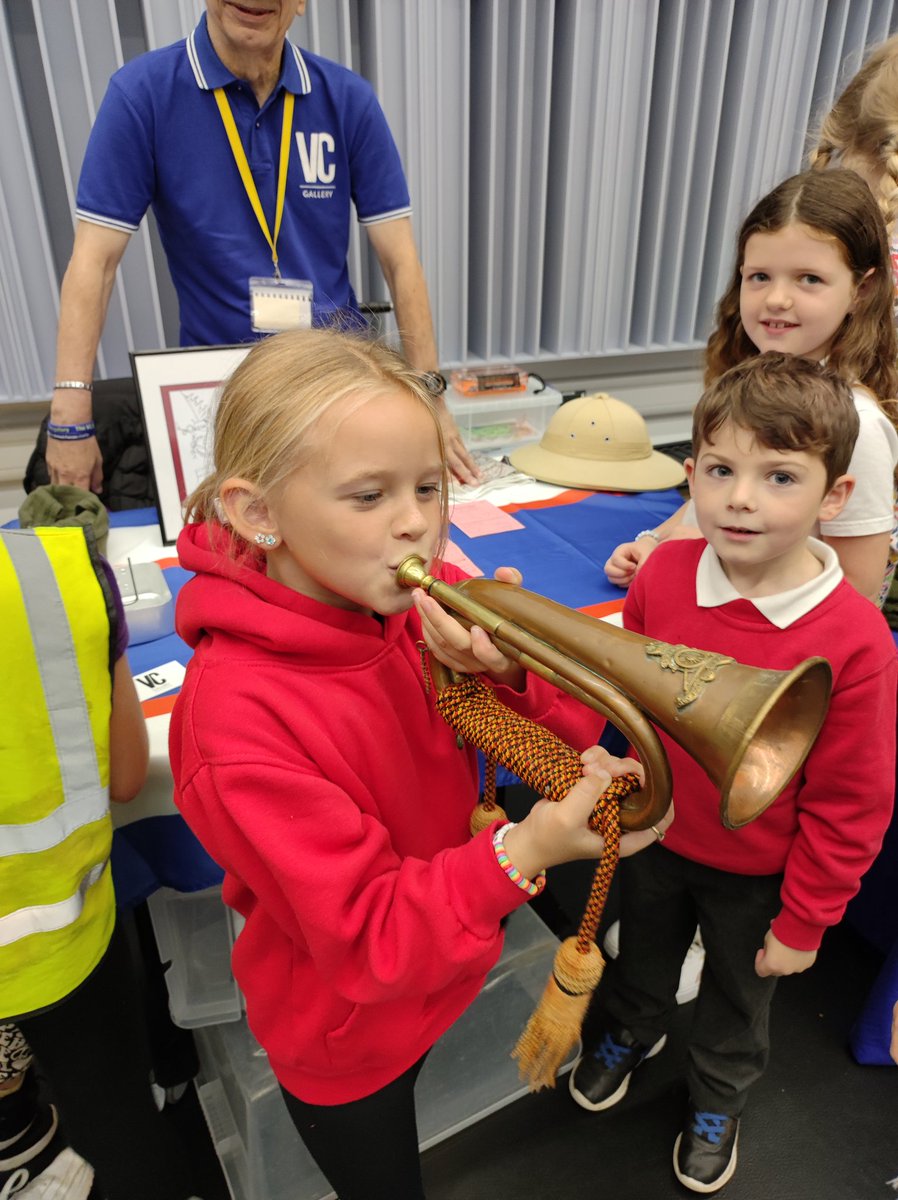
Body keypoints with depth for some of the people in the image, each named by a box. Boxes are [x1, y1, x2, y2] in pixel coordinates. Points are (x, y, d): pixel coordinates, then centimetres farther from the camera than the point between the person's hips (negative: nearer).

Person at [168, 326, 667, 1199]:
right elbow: (368, 940, -29)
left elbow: (572, 733, -13)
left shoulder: (430, 603, -17)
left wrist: (514, 672, -33)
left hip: (442, 970, 5)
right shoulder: (239, 714, -33)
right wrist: (521, 853, -43)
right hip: (346, 1039, -4)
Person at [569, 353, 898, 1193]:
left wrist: (803, 923, -9)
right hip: (654, 838, 3)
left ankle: (716, 1102, 61)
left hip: (755, 875, -2)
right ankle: (627, 1033, 66)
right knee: (641, 956, 31)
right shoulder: (662, 573, -21)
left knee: (737, 999, 28)